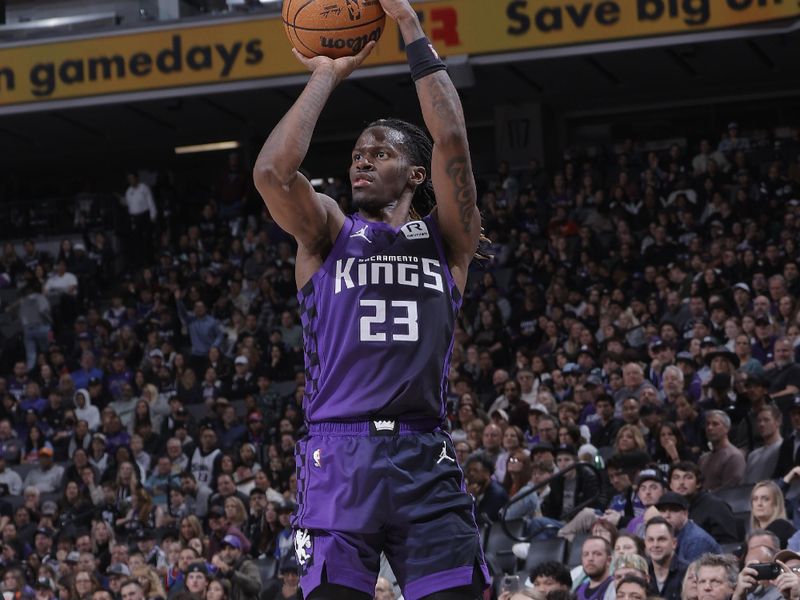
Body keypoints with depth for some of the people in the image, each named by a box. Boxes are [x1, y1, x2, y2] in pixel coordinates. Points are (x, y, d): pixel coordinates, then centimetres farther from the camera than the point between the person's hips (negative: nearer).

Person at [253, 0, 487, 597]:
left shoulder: (445, 237, 12)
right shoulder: (328, 232, 14)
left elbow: (451, 143, -4)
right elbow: (272, 171, -6)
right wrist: (327, 76, 4)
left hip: (425, 460, 0)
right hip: (338, 457, 0)